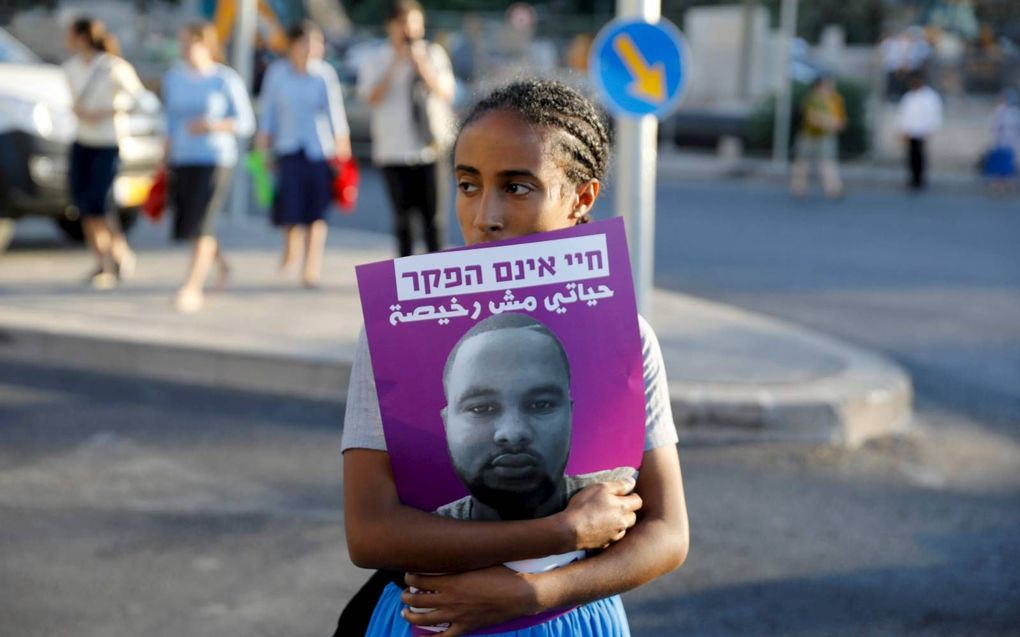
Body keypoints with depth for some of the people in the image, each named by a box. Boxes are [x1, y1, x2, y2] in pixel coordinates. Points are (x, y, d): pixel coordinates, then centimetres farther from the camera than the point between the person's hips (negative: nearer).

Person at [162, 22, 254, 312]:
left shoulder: (226, 80, -7)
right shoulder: (173, 78, 7)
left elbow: (245, 124, -6)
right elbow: (171, 122, 15)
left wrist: (211, 125, -20)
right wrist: (166, 161, 10)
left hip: (215, 160, -5)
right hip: (182, 161, 5)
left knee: (200, 225, -15)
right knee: (184, 226, 11)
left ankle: (193, 289, -12)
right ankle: (220, 261, 39)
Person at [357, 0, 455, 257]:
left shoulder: (434, 54, 9)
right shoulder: (376, 60, 5)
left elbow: (446, 94, 1)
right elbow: (372, 97, -9)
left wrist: (423, 68, -10)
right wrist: (395, 66, -13)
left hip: (431, 146, 0)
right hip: (394, 148, 0)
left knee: (432, 212, -4)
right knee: (402, 213, 3)